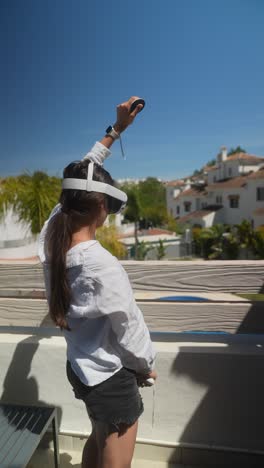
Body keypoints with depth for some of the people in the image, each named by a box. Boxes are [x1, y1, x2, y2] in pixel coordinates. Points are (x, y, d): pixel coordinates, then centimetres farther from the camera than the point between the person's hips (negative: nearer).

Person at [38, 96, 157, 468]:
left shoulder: (51, 238, -14)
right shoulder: (104, 267, -34)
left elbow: (79, 182, -2)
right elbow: (130, 330, -21)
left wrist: (115, 130, 5)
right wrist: (147, 366, 1)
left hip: (79, 368, 7)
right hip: (112, 377, -7)